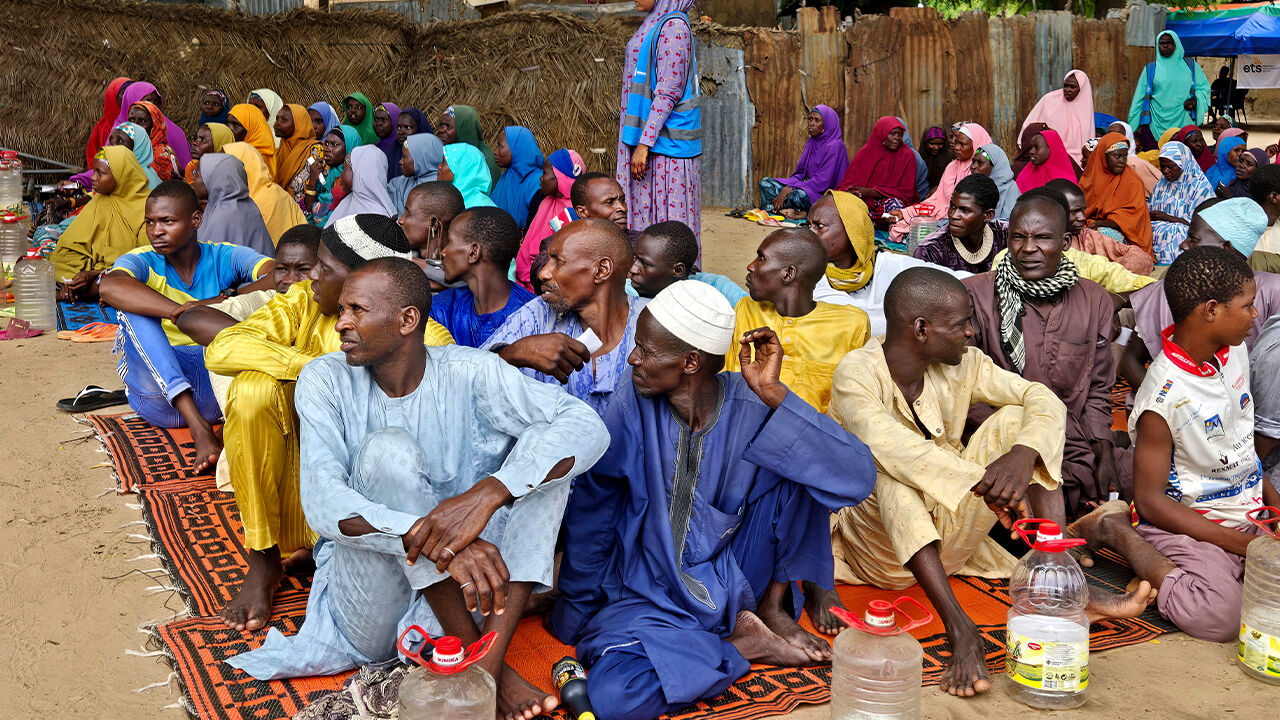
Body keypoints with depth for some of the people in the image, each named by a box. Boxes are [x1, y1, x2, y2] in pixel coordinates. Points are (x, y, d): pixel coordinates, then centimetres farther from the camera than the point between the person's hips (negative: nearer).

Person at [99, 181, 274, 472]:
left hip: (217, 389, 0)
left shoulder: (224, 259, 2)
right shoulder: (141, 262, -1)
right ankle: (199, 427, -38)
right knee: (131, 305, -23)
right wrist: (183, 312, -37)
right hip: (159, 392, 0)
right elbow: (108, 286, -27)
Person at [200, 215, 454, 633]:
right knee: (254, 388, -22)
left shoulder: (426, 342, -11)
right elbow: (220, 349, -15)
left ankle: (320, 552, 0)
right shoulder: (305, 303, -2)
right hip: (294, 493, 3)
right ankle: (263, 560, -10)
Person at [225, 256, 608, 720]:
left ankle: (488, 661, -28)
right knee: (388, 447, -25)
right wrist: (429, 539, -38)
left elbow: (587, 428, -19)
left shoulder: (468, 373, -6)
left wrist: (487, 493, -36)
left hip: (457, 585, 1)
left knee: (541, 447, -16)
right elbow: (321, 503, -20)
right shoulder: (326, 381, -5)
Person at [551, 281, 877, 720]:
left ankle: (773, 608, 1)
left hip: (733, 580, 0)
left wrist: (774, 395, -31)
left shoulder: (752, 407, -14)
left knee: (794, 466, -19)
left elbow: (857, 479, -26)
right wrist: (575, 616, 4)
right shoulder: (634, 402, -12)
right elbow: (592, 509, -1)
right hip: (652, 595, 0)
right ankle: (743, 644, -7)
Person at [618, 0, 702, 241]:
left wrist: (644, 143, -21)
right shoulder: (654, 25, 16)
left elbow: (668, 92, -19)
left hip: (666, 142, -9)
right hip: (648, 138, 9)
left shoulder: (673, 26, -14)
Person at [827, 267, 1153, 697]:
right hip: (879, 542, -5)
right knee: (890, 471, -36)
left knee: (1013, 419, -11)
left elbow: (1042, 399, -8)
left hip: (948, 538, 5)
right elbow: (887, 444, -38)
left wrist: (1022, 454, -30)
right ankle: (959, 628, -43)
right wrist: (981, 480, -47)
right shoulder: (857, 373, -19)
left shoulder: (961, 364, -1)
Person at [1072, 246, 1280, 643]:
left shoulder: (1235, 352, 3)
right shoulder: (1163, 398, -22)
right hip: (1186, 523, -7)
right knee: (1217, 616, -31)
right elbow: (1150, 501, -17)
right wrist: (1245, 545, -18)